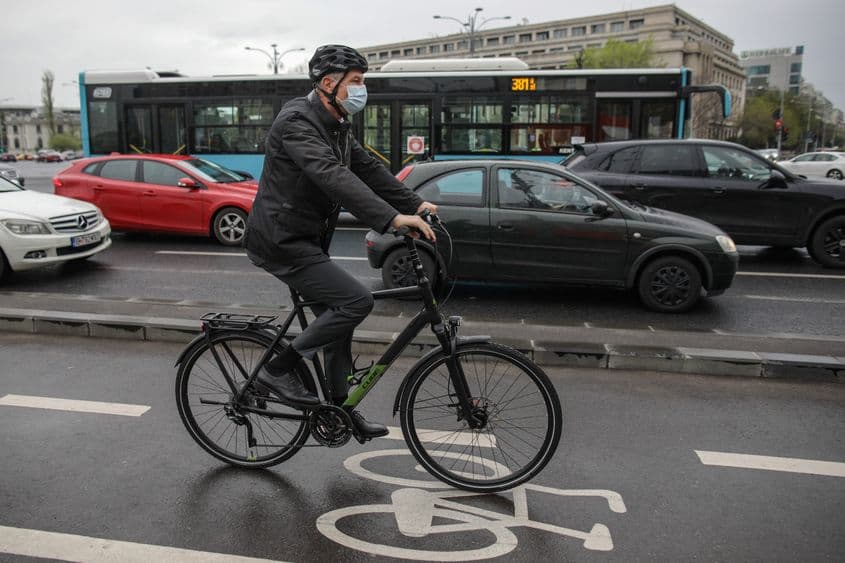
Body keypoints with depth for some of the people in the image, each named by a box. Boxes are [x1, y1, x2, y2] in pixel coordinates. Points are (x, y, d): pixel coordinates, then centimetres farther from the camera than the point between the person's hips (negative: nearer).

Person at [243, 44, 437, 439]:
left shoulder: (336, 126, 12)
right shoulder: (298, 121, -19)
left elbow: (368, 168, 10)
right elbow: (333, 177, -34)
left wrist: (415, 204, -1)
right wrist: (393, 218, -43)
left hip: (307, 240, 10)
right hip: (281, 241, -10)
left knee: (337, 317, 13)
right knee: (356, 301, -18)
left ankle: (340, 408, 27)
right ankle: (277, 371, -5)